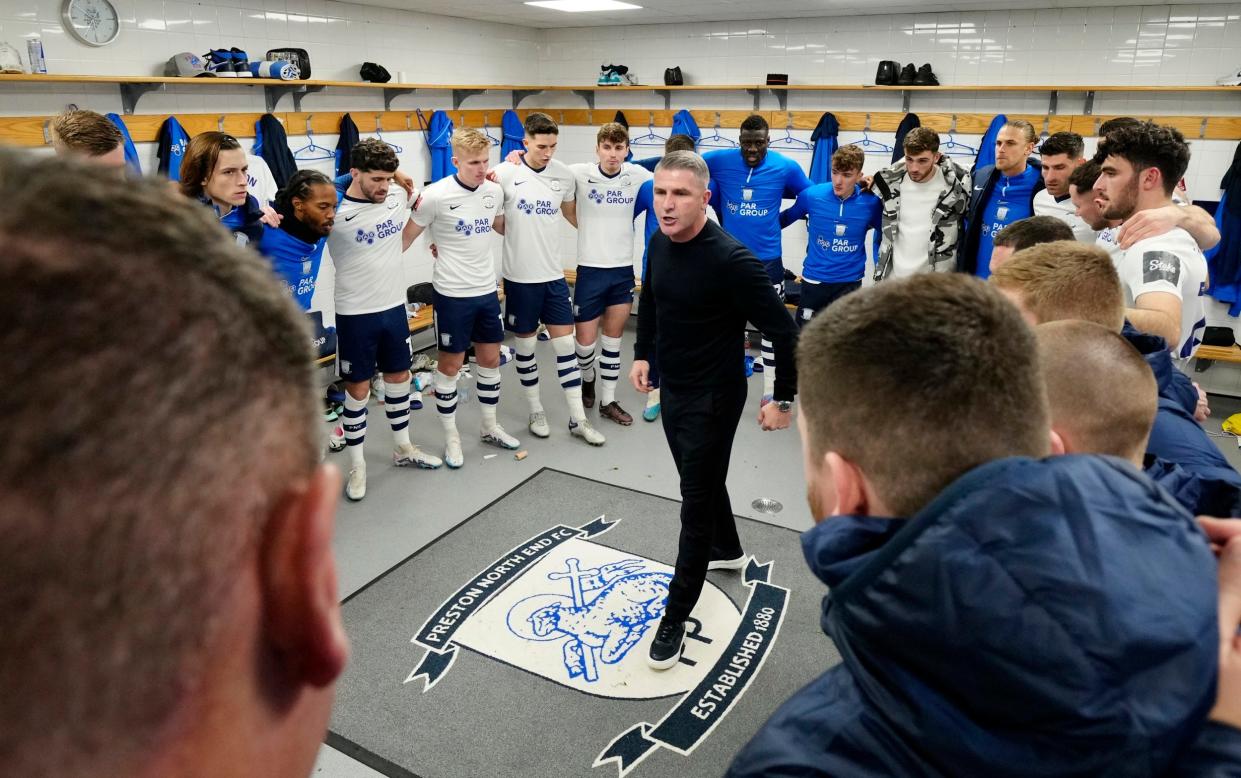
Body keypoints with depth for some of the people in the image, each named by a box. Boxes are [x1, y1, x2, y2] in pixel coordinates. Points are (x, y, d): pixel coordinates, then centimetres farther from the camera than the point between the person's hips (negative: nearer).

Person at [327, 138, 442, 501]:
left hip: (394, 306, 6)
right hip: (356, 314, -5)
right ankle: (357, 465, 19)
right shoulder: (337, 213, -19)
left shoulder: (398, 197, -2)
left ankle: (404, 448, 35)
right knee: (357, 388, 5)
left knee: (399, 376, 17)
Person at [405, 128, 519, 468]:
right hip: (452, 294, -6)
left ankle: (490, 427, 32)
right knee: (450, 364, 6)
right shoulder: (435, 196, -16)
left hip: (487, 290, 6)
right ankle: (451, 437, 20)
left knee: (491, 359, 15)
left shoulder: (494, 191, 1)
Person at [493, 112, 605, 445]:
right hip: (520, 277, -3)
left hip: (554, 274, 3)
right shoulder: (505, 174, -10)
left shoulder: (565, 174, 1)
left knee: (566, 344, 4)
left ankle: (577, 419, 13)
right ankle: (536, 411, 27)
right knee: (526, 345, 9)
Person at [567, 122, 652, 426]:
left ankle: (608, 401, 22)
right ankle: (588, 379, 36)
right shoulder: (580, 173, -9)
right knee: (585, 340, 3)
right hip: (590, 269, -2)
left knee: (614, 337, 10)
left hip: (624, 270, 2)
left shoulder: (638, 175, -2)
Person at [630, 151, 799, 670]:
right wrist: (642, 353, 12)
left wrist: (784, 398, -17)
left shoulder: (731, 260, -27)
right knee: (701, 481, 25)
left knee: (697, 500, 2)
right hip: (673, 388, 8)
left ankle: (675, 616, 15)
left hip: (713, 397, -8)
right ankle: (728, 552, 52)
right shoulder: (660, 243, -3)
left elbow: (783, 330, -22)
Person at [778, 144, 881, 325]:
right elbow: (786, 217, 7)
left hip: (850, 283, 0)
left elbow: (880, 232, 8)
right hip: (814, 280, 0)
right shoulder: (811, 195, -12)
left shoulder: (871, 203, -11)